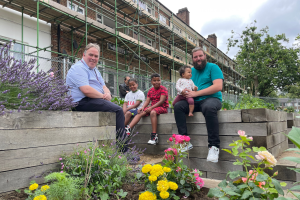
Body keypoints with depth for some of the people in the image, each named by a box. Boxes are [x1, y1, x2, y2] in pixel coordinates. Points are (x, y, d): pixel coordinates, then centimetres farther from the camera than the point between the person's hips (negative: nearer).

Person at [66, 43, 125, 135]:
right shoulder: (78, 68, -9)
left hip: (97, 100, 10)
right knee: (117, 110, -21)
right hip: (84, 103, -10)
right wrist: (103, 96, -11)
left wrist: (108, 94, -4)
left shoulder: (95, 70, 23)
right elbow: (86, 90, -22)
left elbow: (104, 87, 20)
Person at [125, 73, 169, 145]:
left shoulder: (163, 89, -6)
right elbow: (147, 101, 5)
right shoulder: (150, 90, 13)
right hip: (153, 107, 7)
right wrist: (142, 107, -16)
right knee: (140, 113, -14)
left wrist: (151, 107, -26)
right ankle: (128, 129, -24)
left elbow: (161, 101, -17)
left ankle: (154, 135, -37)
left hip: (162, 107, -6)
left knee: (153, 112, -37)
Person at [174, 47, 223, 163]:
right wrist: (184, 92, -10)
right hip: (194, 102, 5)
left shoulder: (213, 67, 2)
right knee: (178, 106, -19)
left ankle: (214, 146, -31)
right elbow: (184, 86, 18)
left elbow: (218, 86, -12)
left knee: (209, 107, -39)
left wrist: (195, 93, -15)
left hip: (211, 98, -5)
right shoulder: (191, 70, 20)